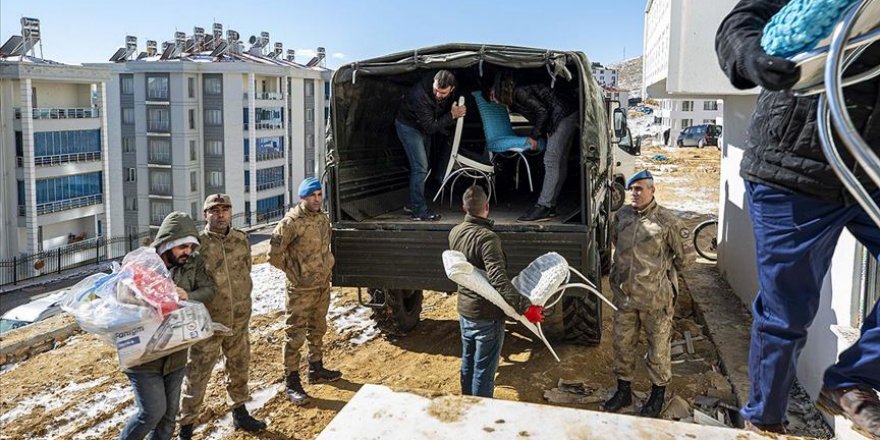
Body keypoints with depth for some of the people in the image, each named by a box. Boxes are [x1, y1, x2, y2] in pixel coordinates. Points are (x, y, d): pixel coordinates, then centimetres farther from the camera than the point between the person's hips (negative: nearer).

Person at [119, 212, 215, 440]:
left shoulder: (194, 263, -3)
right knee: (153, 411, -1)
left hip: (176, 353, 4)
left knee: (170, 411, 14)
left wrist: (188, 296, -30)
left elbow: (208, 289, -10)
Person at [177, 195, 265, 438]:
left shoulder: (241, 239, 1)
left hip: (239, 320, 5)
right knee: (196, 375, 3)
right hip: (207, 322, -5)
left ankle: (240, 413, 39)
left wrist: (242, 303, 13)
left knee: (239, 368, 20)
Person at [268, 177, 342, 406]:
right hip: (301, 289, -8)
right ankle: (292, 383, 5)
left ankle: (316, 369, 36)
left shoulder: (323, 218, 6)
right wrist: (292, 271, -10)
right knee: (296, 335, -2)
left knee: (317, 330, 20)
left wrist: (326, 264, 11)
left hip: (323, 285, 8)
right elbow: (274, 254, -17)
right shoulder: (291, 222, -18)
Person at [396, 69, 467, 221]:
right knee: (420, 168, -13)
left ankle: (413, 204, 29)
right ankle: (419, 211, -7)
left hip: (423, 127, 8)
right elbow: (431, 127, -33)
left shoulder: (452, 91, -18)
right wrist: (451, 115, -35)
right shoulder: (420, 94, -39)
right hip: (408, 125, -8)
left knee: (421, 167, 15)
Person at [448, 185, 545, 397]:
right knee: (484, 370, 6)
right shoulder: (487, 238, -25)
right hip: (487, 315, -8)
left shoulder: (454, 233, -1)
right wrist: (525, 307, -36)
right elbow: (499, 280, -34)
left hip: (464, 309, 8)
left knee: (468, 362, 22)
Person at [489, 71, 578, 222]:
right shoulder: (515, 102, 15)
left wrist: (534, 136, -9)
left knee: (551, 160, -15)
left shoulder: (519, 92, -14)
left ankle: (543, 207, -18)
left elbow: (542, 111, -18)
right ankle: (550, 206, 8)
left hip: (564, 113, -10)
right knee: (560, 162, 7)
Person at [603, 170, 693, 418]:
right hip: (625, 295, 5)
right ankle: (624, 391, 31)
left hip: (655, 298, -5)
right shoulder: (622, 216, 1)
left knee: (658, 347, 9)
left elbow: (686, 256, -5)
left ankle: (658, 395, 28)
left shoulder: (666, 220, -14)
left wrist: (664, 273, 5)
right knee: (622, 344, 14)